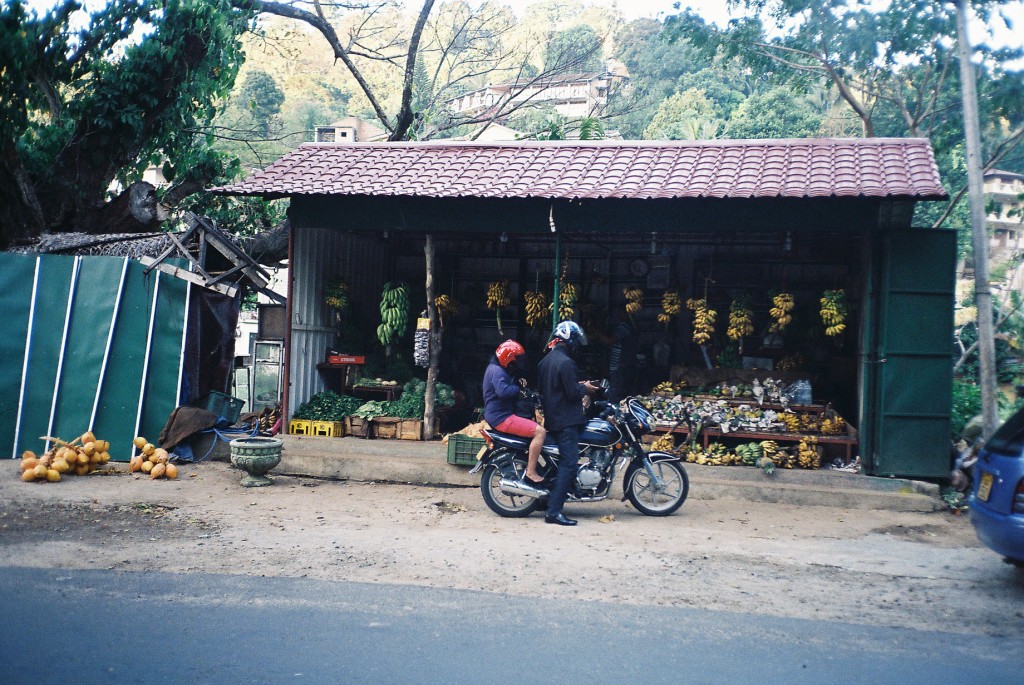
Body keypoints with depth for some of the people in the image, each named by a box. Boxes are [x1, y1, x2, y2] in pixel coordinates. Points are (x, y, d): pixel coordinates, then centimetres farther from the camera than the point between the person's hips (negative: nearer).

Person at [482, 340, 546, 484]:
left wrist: (518, 381, 8)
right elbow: (503, 390, -34)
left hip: (497, 414, 11)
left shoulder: (496, 368, 16)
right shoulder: (497, 371, -17)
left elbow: (508, 384, 29)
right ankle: (530, 473, -21)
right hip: (501, 417, -11)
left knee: (534, 423, 28)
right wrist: (518, 388, -16)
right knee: (540, 432, -20)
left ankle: (528, 458, 28)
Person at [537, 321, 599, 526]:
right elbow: (572, 393, -20)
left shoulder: (545, 361, 14)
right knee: (569, 463, -13)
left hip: (551, 419, 10)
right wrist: (585, 388, 1)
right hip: (566, 421, -10)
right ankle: (554, 511, -19)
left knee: (564, 461, 22)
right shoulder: (565, 362, -16)